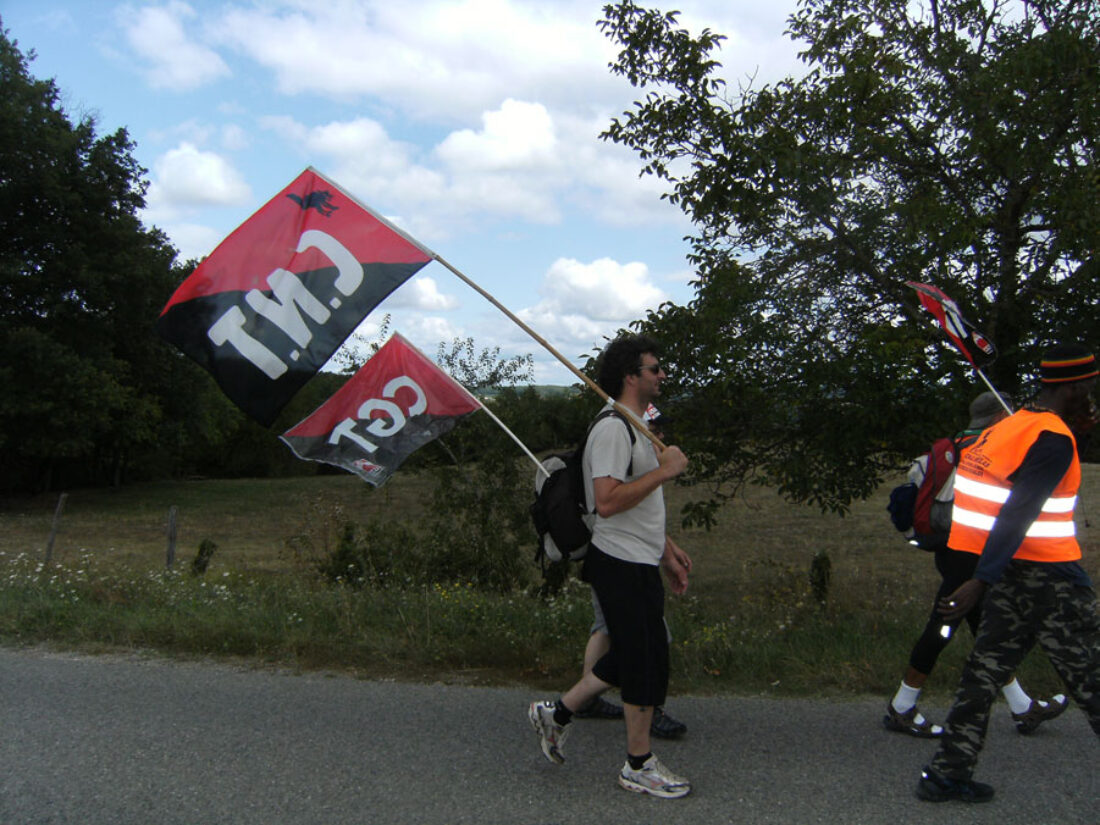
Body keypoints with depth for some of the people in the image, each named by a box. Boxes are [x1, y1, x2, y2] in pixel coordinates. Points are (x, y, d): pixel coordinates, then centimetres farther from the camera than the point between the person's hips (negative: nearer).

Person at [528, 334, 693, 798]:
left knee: (630, 658, 17)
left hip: (639, 564, 10)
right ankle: (639, 767, 16)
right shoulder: (613, 428, -17)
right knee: (646, 662, 0)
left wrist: (666, 550, 24)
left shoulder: (637, 427, 17)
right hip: (623, 567, -10)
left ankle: (556, 714, 29)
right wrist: (664, 470, -22)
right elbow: (607, 501, -29)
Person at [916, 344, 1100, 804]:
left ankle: (946, 774, 15)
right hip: (1047, 576, -8)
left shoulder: (1011, 424, 10)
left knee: (988, 666, 12)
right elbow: (1017, 515, -23)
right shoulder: (1054, 439, -16)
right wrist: (981, 582, -28)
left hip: (1009, 573, 8)